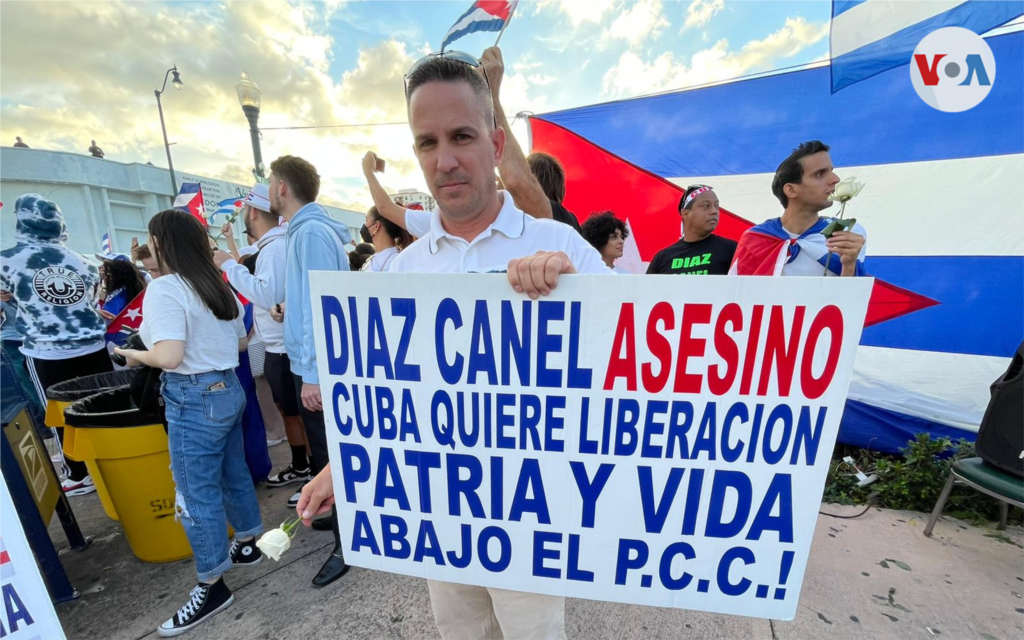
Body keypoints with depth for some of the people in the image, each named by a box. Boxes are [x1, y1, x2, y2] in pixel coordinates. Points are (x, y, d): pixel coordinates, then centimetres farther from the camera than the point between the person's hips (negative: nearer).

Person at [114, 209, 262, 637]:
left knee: (195, 494, 5)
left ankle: (212, 586, 19)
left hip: (194, 400, -8)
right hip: (228, 389, 8)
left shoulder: (164, 289, -14)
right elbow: (240, 343, 15)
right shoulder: (218, 285, 9)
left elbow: (169, 357, -23)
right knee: (234, 474, 21)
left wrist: (135, 355, -4)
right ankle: (246, 545, 38)